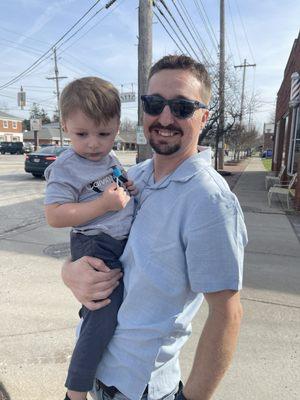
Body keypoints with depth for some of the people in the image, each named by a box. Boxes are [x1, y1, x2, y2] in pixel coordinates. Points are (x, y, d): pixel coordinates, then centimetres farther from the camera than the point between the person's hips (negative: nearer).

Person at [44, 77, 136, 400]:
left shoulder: (111, 160, 9)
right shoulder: (66, 168, -15)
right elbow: (54, 216, -21)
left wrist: (129, 189, 2)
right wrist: (104, 204, -26)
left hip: (124, 244, 8)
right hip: (94, 249, -8)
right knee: (103, 319, -7)